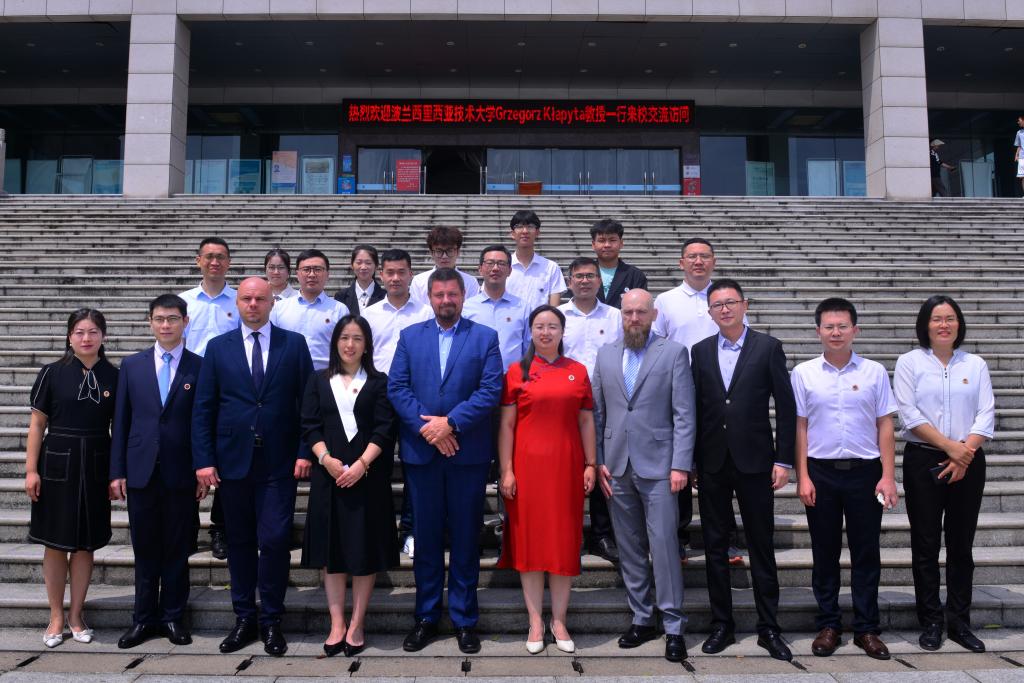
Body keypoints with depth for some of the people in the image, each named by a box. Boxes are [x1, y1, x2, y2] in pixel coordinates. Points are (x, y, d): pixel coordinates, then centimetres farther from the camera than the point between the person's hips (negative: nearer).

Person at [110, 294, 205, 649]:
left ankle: (173, 617, 21)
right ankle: (144, 618, 23)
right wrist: (117, 471, 2)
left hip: (182, 474, -2)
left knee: (178, 549, 7)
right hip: (141, 471, 2)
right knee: (145, 550, 10)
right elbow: (121, 421, 7)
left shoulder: (200, 367, 0)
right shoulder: (131, 365, 7)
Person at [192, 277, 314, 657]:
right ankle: (244, 619, 23)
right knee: (239, 543, 10)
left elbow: (308, 402, 2)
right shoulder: (218, 347, 6)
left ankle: (271, 622, 13)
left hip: (279, 463, -2)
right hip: (233, 460, 2)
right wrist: (204, 460, -3)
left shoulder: (294, 344, 3)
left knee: (274, 540, -2)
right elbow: (203, 408, 4)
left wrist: (305, 452, -5)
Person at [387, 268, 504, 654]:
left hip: (468, 453, -1)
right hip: (421, 452, 2)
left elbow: (491, 390, -7)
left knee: (466, 538, 6)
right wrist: (427, 427, -12)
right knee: (426, 537, 10)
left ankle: (464, 619, 19)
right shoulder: (410, 336, 9)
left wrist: (450, 422, -15)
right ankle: (426, 617, 22)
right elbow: (396, 388, 1)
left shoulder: (485, 337, 3)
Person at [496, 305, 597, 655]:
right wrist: (506, 470, -6)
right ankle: (535, 622, 17)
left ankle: (559, 621, 20)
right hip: (527, 465, -1)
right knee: (529, 539, 5)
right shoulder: (517, 371, 1)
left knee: (564, 541, 7)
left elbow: (586, 421, 8)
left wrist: (590, 464, 3)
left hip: (566, 465, 1)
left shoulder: (578, 371, 6)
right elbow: (506, 425, -1)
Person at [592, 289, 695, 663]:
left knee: (663, 544, -3)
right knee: (629, 547, 10)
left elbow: (684, 414, -4)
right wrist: (597, 461, 4)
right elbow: (597, 412, 10)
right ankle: (642, 618, 23)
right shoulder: (606, 354, 11)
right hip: (617, 467, 4)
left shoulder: (674, 352, 0)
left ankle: (673, 626, 9)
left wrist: (680, 465, -10)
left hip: (658, 465, -4)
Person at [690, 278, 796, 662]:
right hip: (712, 464, 3)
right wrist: (690, 461, 4)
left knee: (762, 547, 6)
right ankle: (722, 625, 21)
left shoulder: (768, 348, -1)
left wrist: (783, 460, -6)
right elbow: (695, 408, 6)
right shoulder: (700, 351, 7)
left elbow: (786, 407, -2)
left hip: (754, 461, -2)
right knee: (715, 546, 9)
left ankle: (769, 628, 18)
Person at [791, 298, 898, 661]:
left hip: (865, 470, 0)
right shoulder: (803, 373, 2)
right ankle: (828, 626, 20)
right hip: (821, 471, 0)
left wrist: (888, 477, -2)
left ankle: (866, 629, 19)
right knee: (824, 552, 9)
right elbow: (800, 427, 2)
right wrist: (803, 477, -2)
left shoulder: (874, 372, 2)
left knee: (866, 553, 7)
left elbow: (885, 427, 3)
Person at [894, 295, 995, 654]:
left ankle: (959, 622, 18)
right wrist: (949, 446, -12)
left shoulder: (975, 365, 8)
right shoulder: (910, 362, 1)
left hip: (967, 463, 2)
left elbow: (986, 416, 1)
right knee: (926, 544, 3)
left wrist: (964, 454, -11)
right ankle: (930, 623, 13)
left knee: (961, 544, 8)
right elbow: (909, 414, -7)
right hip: (923, 461, -2)